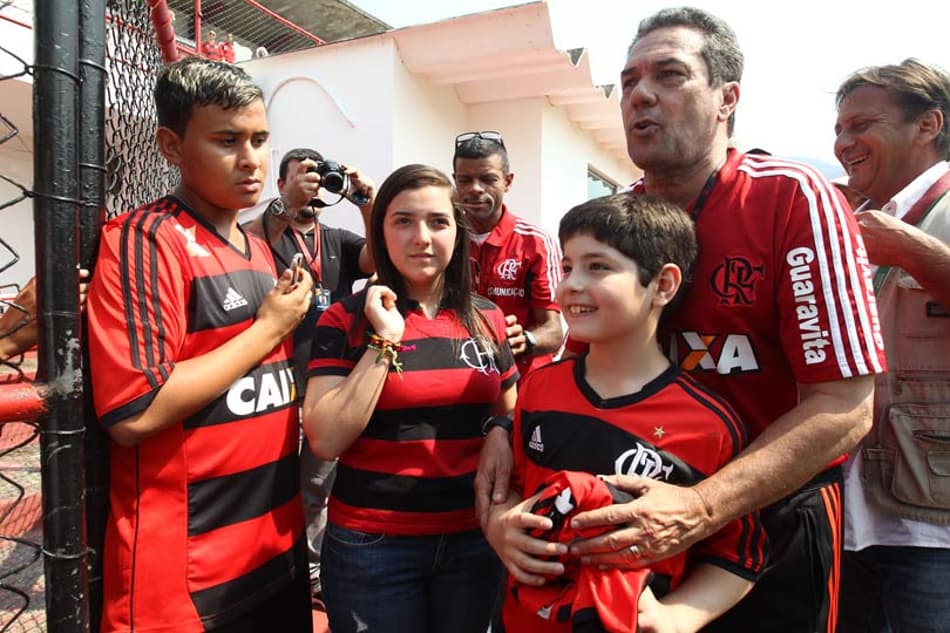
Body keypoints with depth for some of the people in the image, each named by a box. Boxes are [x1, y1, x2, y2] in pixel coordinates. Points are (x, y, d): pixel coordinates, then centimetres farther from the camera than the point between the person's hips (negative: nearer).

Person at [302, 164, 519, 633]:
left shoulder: (488, 318, 1)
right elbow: (325, 441, -16)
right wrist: (383, 342, -20)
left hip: (473, 537, 3)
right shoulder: (347, 319, -8)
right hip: (371, 545, -3)